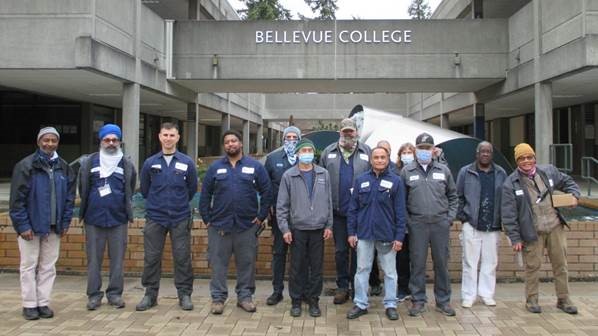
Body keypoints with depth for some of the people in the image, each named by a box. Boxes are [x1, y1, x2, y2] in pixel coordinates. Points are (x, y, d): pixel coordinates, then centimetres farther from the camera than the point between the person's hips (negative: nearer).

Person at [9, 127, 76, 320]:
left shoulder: (64, 168, 7)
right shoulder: (26, 166, -6)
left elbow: (69, 197, 10)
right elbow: (17, 199, -9)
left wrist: (65, 222, 4)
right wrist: (22, 225, -14)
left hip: (54, 227, 4)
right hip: (30, 226, -4)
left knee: (48, 267, 9)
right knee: (29, 266, 5)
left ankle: (43, 303, 18)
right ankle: (29, 305, 14)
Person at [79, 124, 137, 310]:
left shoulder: (127, 165, 5)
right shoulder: (89, 163, 3)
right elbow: (83, 190, 11)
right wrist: (87, 208, 14)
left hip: (118, 219, 1)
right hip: (94, 219, 0)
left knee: (118, 258, 5)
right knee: (94, 259, 5)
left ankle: (115, 293, 15)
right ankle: (94, 294, 15)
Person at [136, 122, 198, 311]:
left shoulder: (187, 163, 0)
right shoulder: (150, 163, 2)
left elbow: (192, 189, 10)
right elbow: (144, 190, 13)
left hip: (180, 218, -1)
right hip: (155, 218, 1)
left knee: (182, 257, 3)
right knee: (151, 257, 5)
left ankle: (184, 294, 14)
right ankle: (150, 294, 18)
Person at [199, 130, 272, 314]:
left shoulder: (255, 167, 3)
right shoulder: (215, 167, 6)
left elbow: (266, 192, 4)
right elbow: (205, 194, 7)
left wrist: (261, 216, -1)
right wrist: (207, 219, 2)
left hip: (247, 224, 0)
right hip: (219, 224, 1)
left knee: (247, 262, 7)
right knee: (218, 262, 4)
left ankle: (245, 296, 20)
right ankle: (218, 298, 15)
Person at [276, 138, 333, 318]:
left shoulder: (324, 174, 4)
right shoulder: (289, 175, -2)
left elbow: (328, 201, 7)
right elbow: (282, 204, -2)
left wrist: (329, 225, 3)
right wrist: (284, 228, -7)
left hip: (318, 229, 2)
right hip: (297, 229, -1)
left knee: (316, 267, 8)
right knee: (297, 267, 6)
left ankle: (314, 300, 21)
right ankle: (296, 300, 20)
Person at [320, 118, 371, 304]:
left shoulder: (366, 151, 1)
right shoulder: (329, 152, 5)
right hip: (338, 211, 1)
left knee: (358, 250, 10)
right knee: (340, 250, 10)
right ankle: (342, 287, 21)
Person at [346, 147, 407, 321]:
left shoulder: (396, 181, -2)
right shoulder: (361, 180, 3)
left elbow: (400, 211, -3)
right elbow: (353, 208, 5)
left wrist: (399, 236, -7)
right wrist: (351, 232, 1)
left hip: (387, 235, -1)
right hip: (364, 233, 2)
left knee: (389, 272, 9)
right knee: (362, 270, 9)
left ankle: (390, 304, 22)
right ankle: (360, 304, 20)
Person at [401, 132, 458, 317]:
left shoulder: (443, 170, 8)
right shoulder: (407, 171, 2)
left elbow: (453, 196, 14)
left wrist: (450, 217, 4)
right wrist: (406, 220, -2)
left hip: (440, 223, 2)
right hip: (417, 224, -1)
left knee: (441, 262, 8)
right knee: (418, 263, 3)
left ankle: (443, 301, 20)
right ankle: (418, 300, 15)